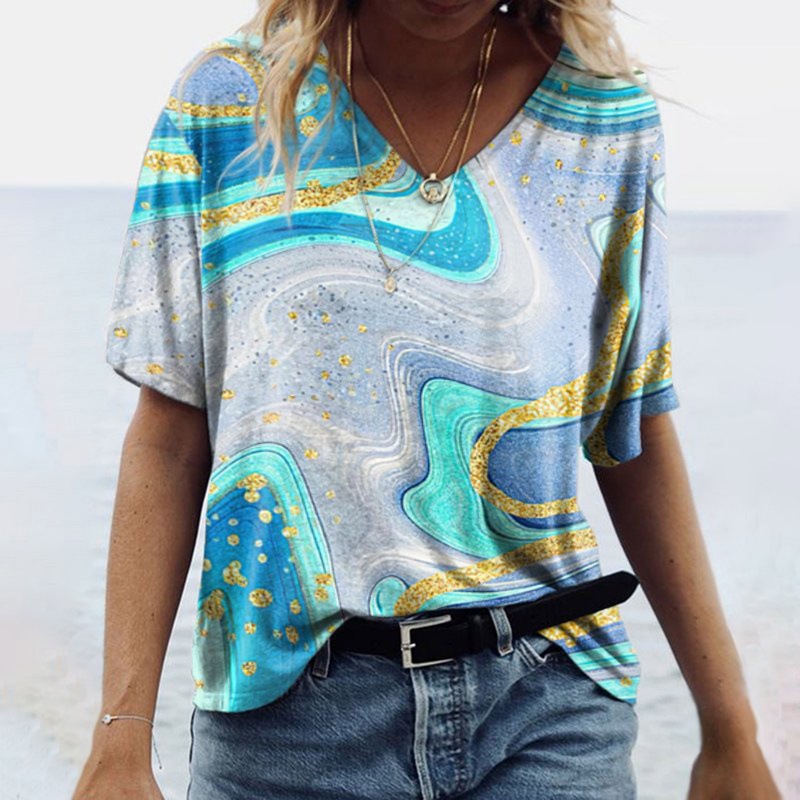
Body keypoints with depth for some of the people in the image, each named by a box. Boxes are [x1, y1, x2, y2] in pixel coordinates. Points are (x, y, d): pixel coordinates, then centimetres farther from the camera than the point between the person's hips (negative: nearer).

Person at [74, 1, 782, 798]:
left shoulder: (605, 112, 2)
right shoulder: (226, 100, -2)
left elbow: (637, 440, 8)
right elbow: (168, 441, -2)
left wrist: (730, 730, 10)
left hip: (547, 705, 1)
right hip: (290, 707, -1)